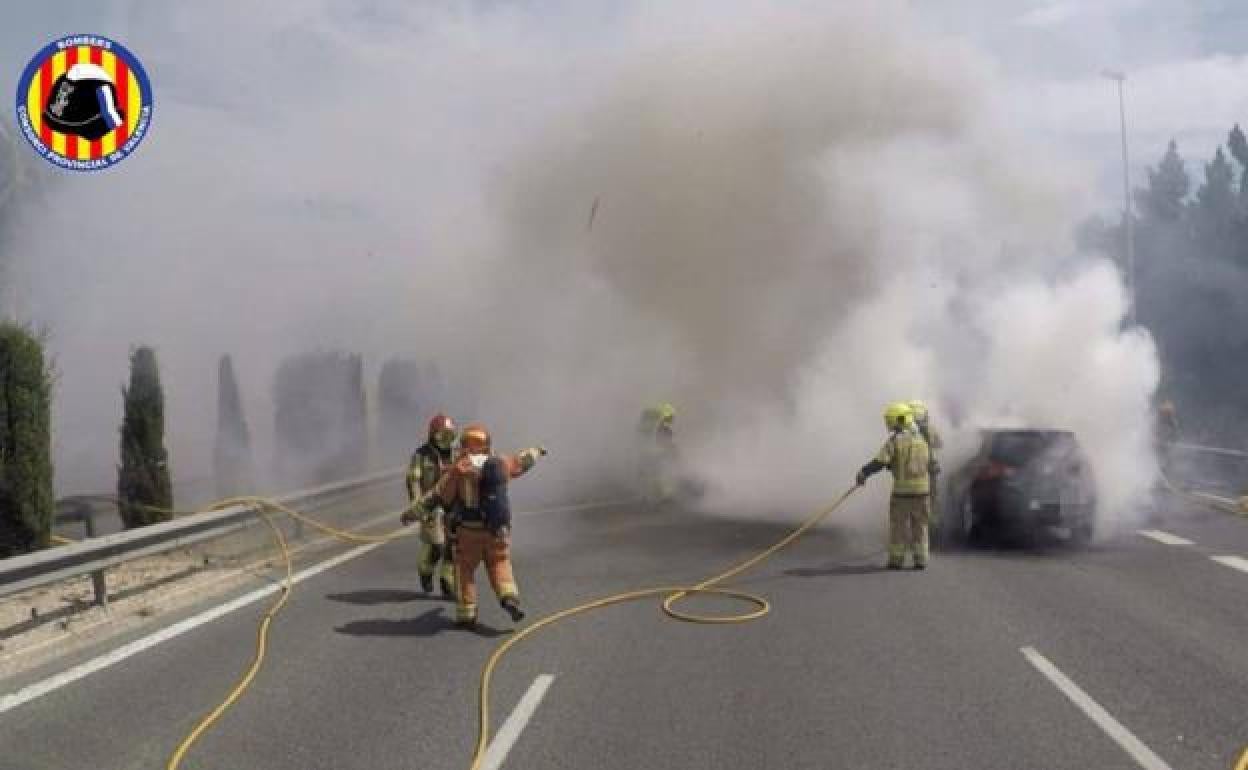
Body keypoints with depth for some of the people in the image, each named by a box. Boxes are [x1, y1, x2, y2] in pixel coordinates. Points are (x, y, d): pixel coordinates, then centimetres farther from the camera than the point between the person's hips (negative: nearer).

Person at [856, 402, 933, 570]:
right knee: (920, 526, 11)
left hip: (902, 490, -5)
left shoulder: (895, 440, -8)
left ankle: (896, 559, 9)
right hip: (922, 489, 5)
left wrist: (863, 473, -7)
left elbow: (879, 462, -16)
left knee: (899, 526, 6)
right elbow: (928, 462, 16)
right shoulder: (921, 440, 11)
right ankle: (921, 560, 9)